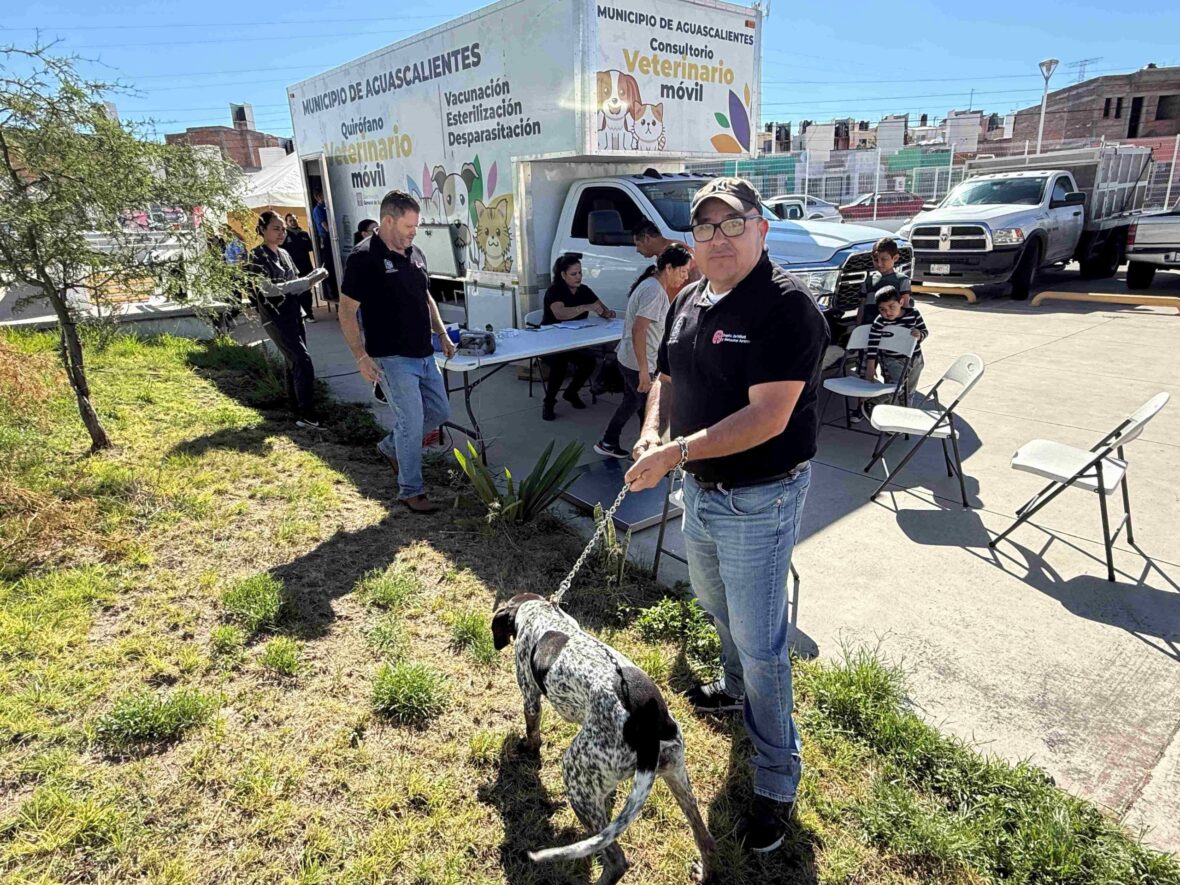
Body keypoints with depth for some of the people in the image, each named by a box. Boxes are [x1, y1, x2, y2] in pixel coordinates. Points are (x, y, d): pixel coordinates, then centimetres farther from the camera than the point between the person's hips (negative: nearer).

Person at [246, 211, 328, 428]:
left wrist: (313, 277, -4)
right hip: (276, 318, -8)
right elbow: (271, 288, -19)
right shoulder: (257, 256, -9)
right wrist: (307, 282, -23)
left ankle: (297, 411, 21)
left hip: (294, 314, 8)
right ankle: (307, 416, -17)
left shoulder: (284, 253, 14)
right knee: (303, 363, -17)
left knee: (294, 363, 11)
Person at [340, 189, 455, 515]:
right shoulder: (363, 258, -13)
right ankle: (411, 492, 11)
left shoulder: (415, 254, 9)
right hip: (392, 358, -8)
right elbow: (347, 312, -13)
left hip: (424, 354, 8)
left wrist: (442, 334, 13)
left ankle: (391, 446, 36)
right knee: (411, 423, -5)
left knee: (440, 411, 15)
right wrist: (362, 356, -19)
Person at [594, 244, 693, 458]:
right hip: (638, 364, -10)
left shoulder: (650, 284, 9)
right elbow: (638, 331, -28)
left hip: (628, 359, 10)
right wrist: (644, 371, -28)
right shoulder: (654, 290, -22)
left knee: (633, 402, 24)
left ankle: (608, 443, 35)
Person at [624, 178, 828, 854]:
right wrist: (653, 431, -7)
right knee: (719, 606, 28)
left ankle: (778, 781, 22)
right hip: (700, 488, 8)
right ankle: (738, 690, 56)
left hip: (760, 499, -8)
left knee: (760, 641, 1)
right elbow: (667, 378, 13)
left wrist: (677, 451, -28)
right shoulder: (689, 302, 5)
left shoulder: (786, 305, -21)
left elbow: (768, 417, -28)